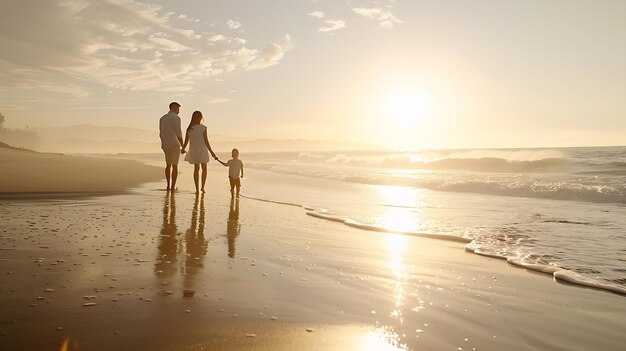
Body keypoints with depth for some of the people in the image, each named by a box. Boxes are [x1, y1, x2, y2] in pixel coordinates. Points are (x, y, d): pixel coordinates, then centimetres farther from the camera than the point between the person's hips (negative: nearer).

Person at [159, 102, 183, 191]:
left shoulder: (162, 118, 12)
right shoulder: (176, 118, -10)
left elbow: (161, 134, 14)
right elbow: (179, 134, -15)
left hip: (165, 145, 6)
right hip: (174, 145, -6)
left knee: (168, 165, 18)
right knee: (175, 165, 0)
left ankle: (168, 185, 16)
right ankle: (173, 187, -1)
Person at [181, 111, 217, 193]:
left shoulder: (189, 129, -2)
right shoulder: (203, 128, -14)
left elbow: (186, 141, 3)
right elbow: (206, 141, -14)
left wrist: (183, 149, 22)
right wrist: (211, 152, -6)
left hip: (193, 151, 3)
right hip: (202, 151, -3)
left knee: (196, 169, 18)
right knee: (204, 169, 18)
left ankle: (197, 189, 15)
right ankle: (203, 187, 8)